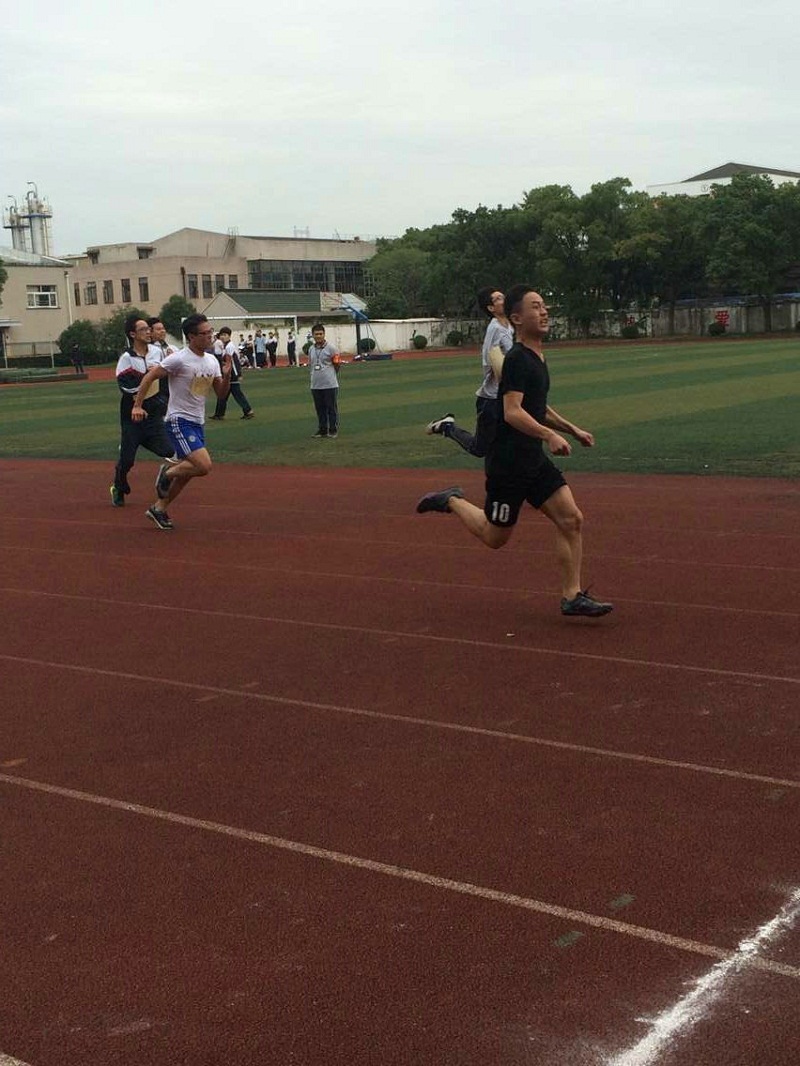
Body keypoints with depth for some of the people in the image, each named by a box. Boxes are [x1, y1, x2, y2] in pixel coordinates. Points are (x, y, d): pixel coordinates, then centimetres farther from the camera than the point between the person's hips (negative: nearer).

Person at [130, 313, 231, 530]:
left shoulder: (212, 361, 7)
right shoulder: (179, 359, -16)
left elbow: (221, 393, 12)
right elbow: (149, 376, -10)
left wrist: (227, 375, -7)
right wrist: (137, 405, -14)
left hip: (197, 423, 8)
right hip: (179, 422, -8)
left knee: (187, 473, 12)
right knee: (204, 466, -21)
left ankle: (158, 508, 27)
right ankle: (167, 472, 6)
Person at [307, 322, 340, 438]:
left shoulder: (331, 348, -7)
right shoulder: (311, 349, 9)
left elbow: (336, 365, 0)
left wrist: (329, 375, 8)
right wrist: (315, 375, 13)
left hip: (330, 385, -5)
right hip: (315, 385, 5)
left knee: (332, 408, 1)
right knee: (320, 409, 11)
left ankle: (333, 431, 9)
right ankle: (322, 430, 21)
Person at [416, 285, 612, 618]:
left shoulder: (538, 358, 13)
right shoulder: (516, 359, -17)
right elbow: (512, 412, -27)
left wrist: (573, 429, 22)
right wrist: (549, 434, -36)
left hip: (534, 460, 9)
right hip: (508, 462, -9)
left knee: (571, 519, -2)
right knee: (495, 537, 5)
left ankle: (572, 596, 4)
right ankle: (452, 501, 27)